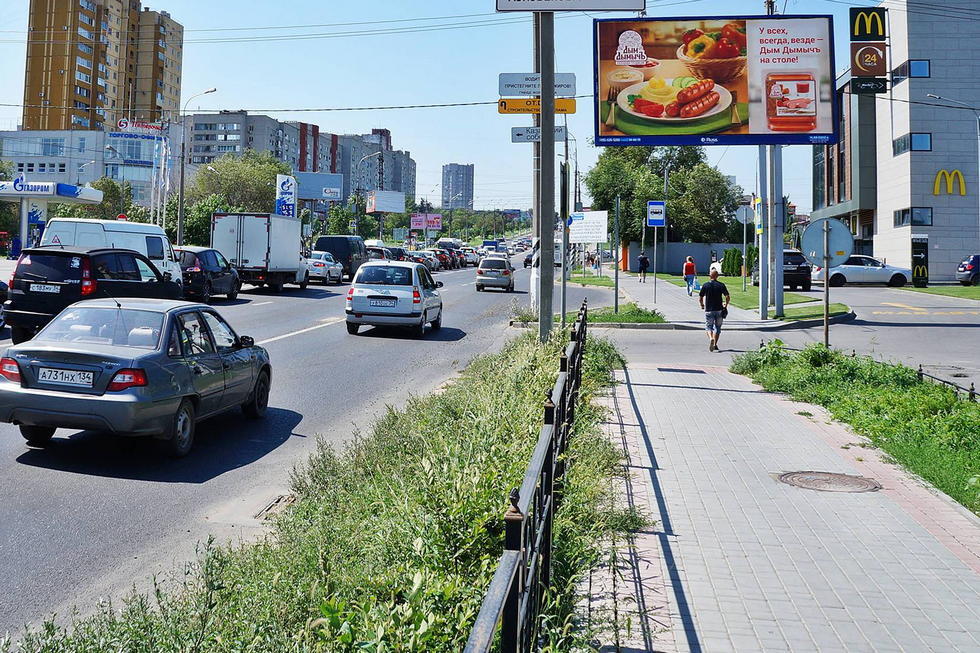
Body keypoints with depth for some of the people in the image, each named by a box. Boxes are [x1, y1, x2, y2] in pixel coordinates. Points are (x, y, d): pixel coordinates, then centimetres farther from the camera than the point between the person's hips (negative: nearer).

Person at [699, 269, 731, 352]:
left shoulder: (705, 285, -3)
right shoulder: (721, 285, -1)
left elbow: (700, 298, -1)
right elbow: (728, 297, -7)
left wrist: (702, 305, 18)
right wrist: (726, 305, 11)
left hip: (709, 310, -1)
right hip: (719, 310, 1)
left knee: (709, 326, 7)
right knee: (717, 327, 14)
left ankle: (711, 338, -21)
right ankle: (715, 344, 13)